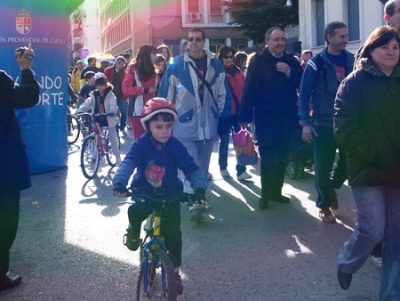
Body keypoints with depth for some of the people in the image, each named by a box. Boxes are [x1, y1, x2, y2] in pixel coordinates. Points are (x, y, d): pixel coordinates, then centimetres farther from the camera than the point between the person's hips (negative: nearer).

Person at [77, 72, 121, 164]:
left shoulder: (110, 95, -7)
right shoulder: (93, 95, 4)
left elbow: (113, 105, -24)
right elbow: (87, 104, -9)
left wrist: (112, 112, -47)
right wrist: (80, 111, -29)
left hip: (108, 119, -4)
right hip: (97, 119, 4)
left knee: (112, 137, -8)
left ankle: (117, 156, 3)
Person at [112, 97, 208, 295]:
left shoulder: (176, 146, -14)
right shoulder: (141, 144, -17)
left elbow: (192, 169, -18)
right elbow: (128, 163, -31)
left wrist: (200, 188, -37)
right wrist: (119, 183, -50)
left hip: (169, 196, 1)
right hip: (143, 193, -1)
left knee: (173, 233, -4)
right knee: (135, 212, -32)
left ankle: (174, 271, 18)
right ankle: (134, 230, 4)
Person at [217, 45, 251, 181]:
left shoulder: (238, 72, 11)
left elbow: (244, 91, 10)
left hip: (238, 111, 4)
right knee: (224, 141, 8)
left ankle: (241, 170, 2)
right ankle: (223, 167, 24)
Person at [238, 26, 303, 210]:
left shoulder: (291, 61, 9)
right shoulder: (258, 61, -6)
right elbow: (249, 90, -12)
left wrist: (289, 72, -15)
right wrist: (244, 117, -17)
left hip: (287, 117, 5)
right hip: (265, 118, -5)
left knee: (282, 157, 11)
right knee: (268, 158, 0)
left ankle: (276, 191, 24)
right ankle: (265, 194, 13)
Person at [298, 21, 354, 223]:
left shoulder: (351, 60, 3)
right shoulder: (316, 63, -8)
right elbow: (304, 93, -7)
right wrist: (306, 122, -13)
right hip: (323, 124, -3)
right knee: (323, 167, 4)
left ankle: (332, 186, 36)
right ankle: (324, 205, 22)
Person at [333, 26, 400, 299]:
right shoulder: (355, 82, -5)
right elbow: (345, 128, -12)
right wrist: (375, 155, -17)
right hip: (368, 168, -4)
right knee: (373, 230, -4)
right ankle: (346, 264, 27)